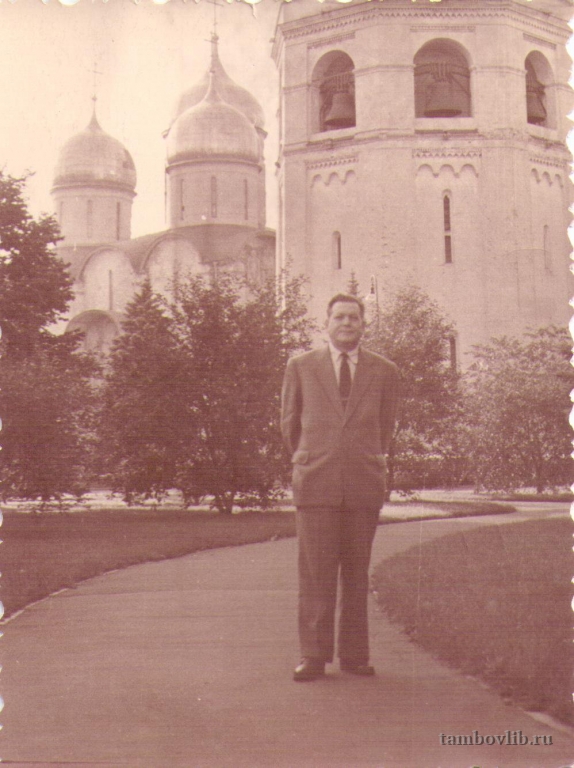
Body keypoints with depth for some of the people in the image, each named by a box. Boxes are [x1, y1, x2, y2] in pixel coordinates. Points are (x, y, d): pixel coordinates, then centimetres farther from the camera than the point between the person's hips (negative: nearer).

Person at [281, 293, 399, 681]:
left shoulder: (385, 372, 9)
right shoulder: (301, 367, 9)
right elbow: (290, 423, 17)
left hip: (364, 483, 1)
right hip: (316, 484, -1)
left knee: (357, 574, 5)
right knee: (316, 572, -3)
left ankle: (355, 654, 13)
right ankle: (314, 656, 2)